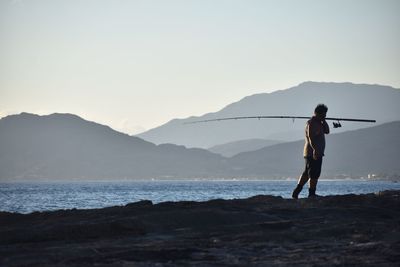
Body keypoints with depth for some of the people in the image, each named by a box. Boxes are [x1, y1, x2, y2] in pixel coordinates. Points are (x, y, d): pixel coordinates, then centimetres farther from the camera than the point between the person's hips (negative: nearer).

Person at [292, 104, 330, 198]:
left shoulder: (318, 123, 20)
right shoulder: (311, 123, -13)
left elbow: (327, 131, 20)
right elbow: (311, 137, -24)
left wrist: (323, 120, 9)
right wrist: (315, 149, -34)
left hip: (317, 153, 11)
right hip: (313, 153, -11)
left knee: (307, 173, 14)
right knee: (314, 174, -9)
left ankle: (296, 192, 15)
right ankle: (311, 194, -7)